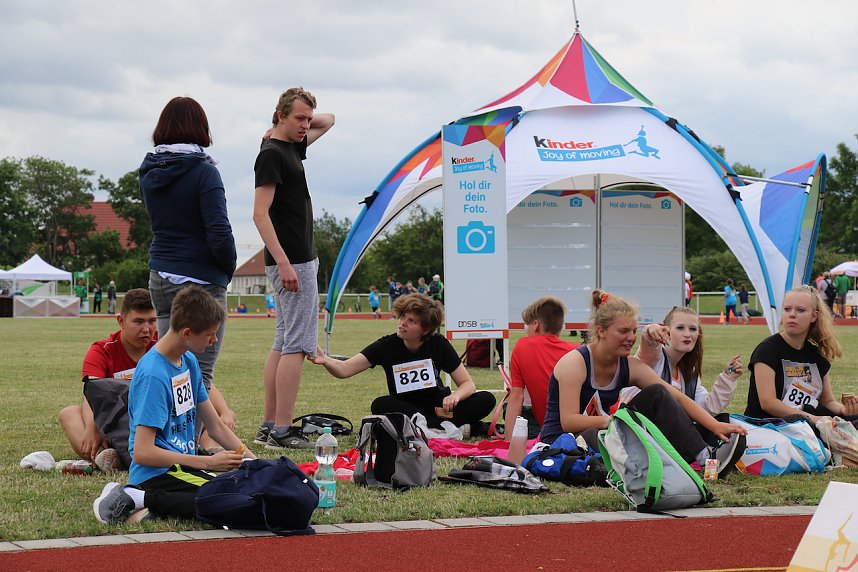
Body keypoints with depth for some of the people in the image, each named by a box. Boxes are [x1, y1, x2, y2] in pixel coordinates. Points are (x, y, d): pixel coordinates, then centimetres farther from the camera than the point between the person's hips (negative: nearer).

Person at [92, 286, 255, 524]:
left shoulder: (189, 361, 11)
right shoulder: (153, 375, -18)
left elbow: (216, 427, 18)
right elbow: (143, 453, -22)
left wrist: (253, 460, 5)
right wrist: (209, 462, -17)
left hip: (183, 463, 10)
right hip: (155, 473, -10)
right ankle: (136, 498, -16)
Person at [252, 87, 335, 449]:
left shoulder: (293, 147, 15)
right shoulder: (271, 154, -12)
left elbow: (329, 121, 32)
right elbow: (260, 213, -19)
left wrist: (309, 117, 11)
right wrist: (283, 263, -24)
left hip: (297, 260, 10)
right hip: (293, 262, -10)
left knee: (284, 343, 11)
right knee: (297, 345, -10)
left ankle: (268, 428, 14)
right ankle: (282, 432, -11)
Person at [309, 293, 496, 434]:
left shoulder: (438, 345, -9)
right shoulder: (387, 346, -11)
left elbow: (468, 384, -6)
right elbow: (344, 370, -19)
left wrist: (456, 395, -30)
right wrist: (325, 361, -42)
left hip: (438, 409, -1)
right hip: (405, 410, 1)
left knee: (486, 400, -22)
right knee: (380, 405, -34)